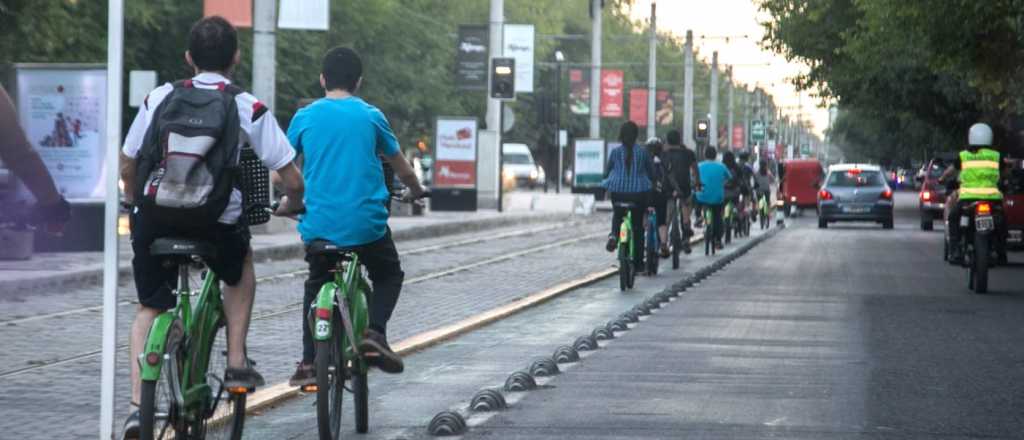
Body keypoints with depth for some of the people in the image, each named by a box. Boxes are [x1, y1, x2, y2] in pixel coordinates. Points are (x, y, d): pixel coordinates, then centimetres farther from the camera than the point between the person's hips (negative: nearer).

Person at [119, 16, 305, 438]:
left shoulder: (160, 97, 8)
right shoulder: (248, 108, 2)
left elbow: (127, 167, 12)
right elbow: (292, 181, 2)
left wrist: (135, 204, 32)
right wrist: (291, 205, 24)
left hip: (154, 218, 1)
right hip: (217, 224, -1)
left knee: (149, 308, 19)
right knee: (241, 268, 32)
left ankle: (138, 406, 2)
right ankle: (237, 363, 23)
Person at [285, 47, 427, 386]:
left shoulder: (304, 117, 4)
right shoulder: (371, 116, 2)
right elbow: (401, 166, 15)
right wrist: (415, 191, 34)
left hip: (318, 224, 1)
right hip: (366, 224, -1)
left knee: (316, 285, 24)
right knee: (389, 276, 22)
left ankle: (308, 363, 12)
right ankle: (374, 332, -4)